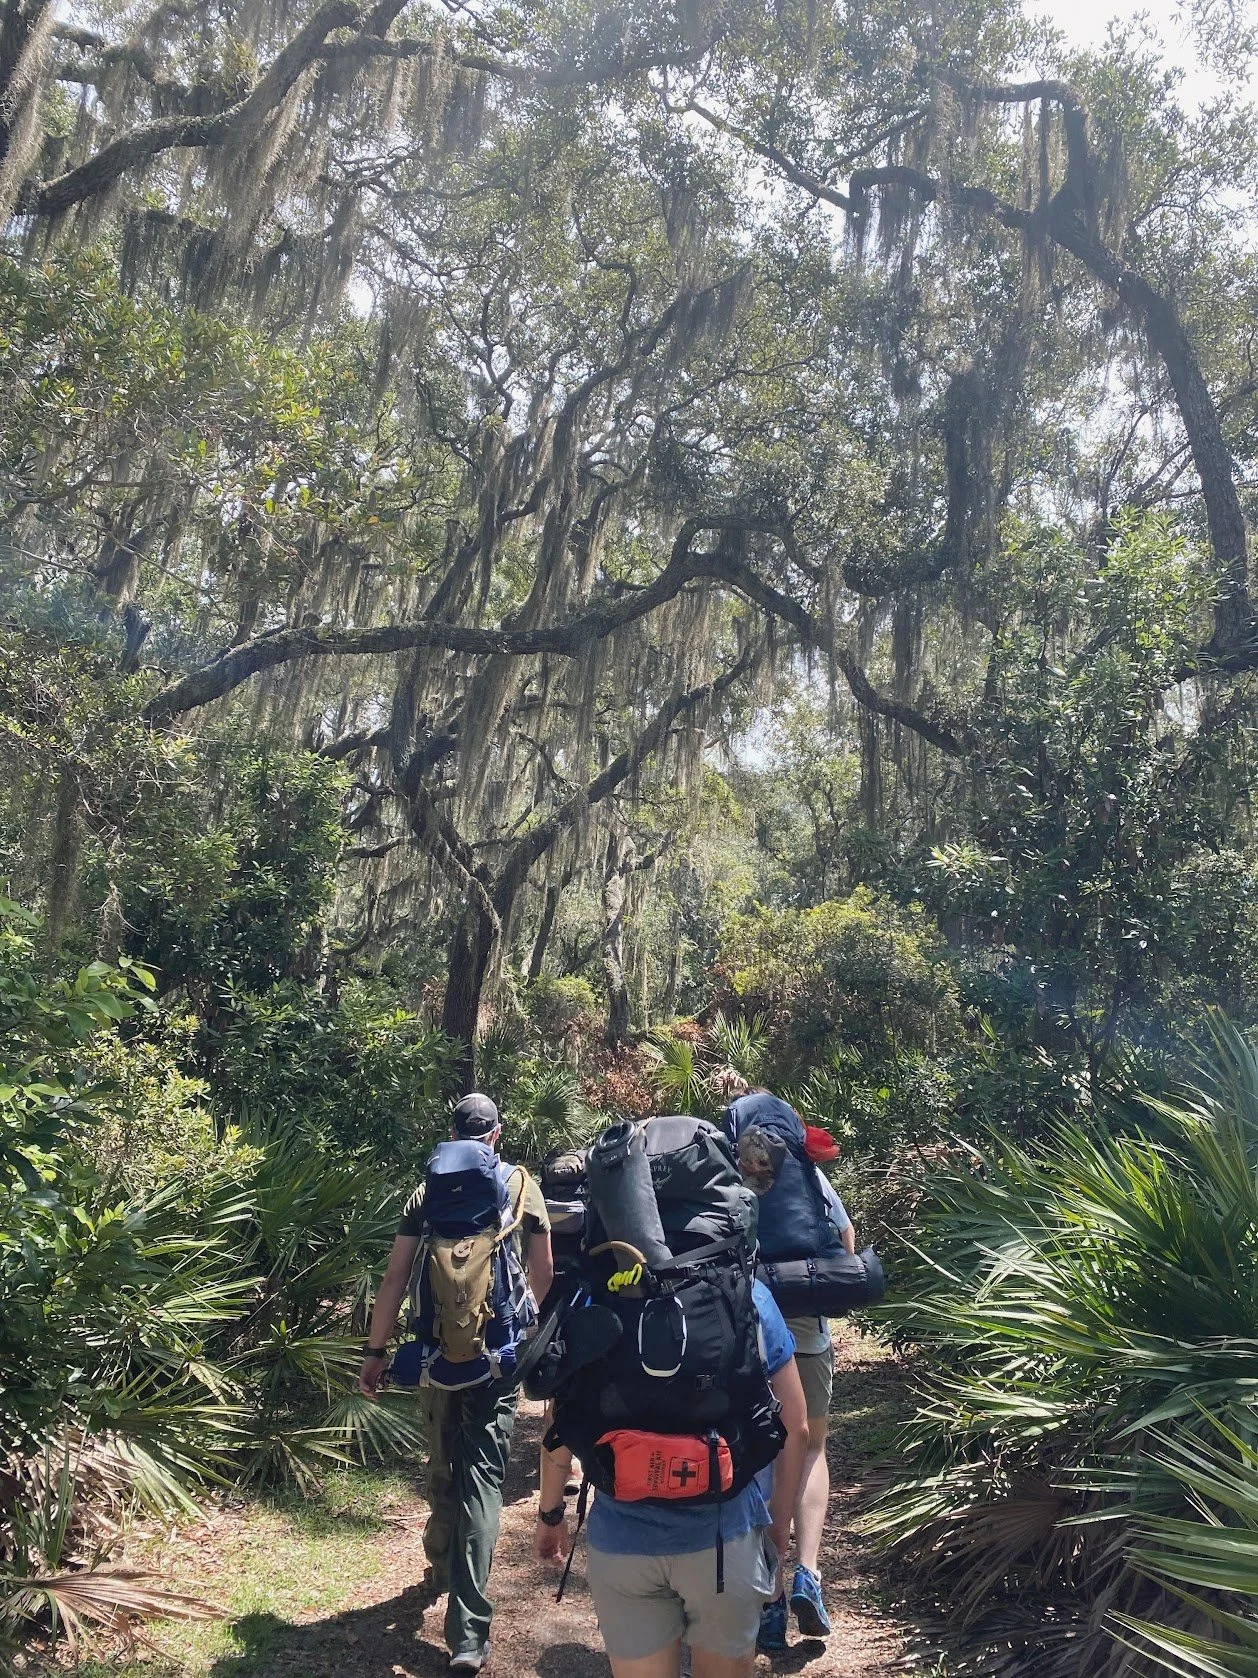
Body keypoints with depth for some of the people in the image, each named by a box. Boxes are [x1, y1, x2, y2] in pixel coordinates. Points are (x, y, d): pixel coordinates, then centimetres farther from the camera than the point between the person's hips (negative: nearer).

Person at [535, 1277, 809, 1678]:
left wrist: (550, 1512, 14)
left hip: (623, 1535, 0)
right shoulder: (749, 1297, -5)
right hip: (727, 1533, 0)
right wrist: (779, 1528, 11)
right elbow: (794, 1429, -1)